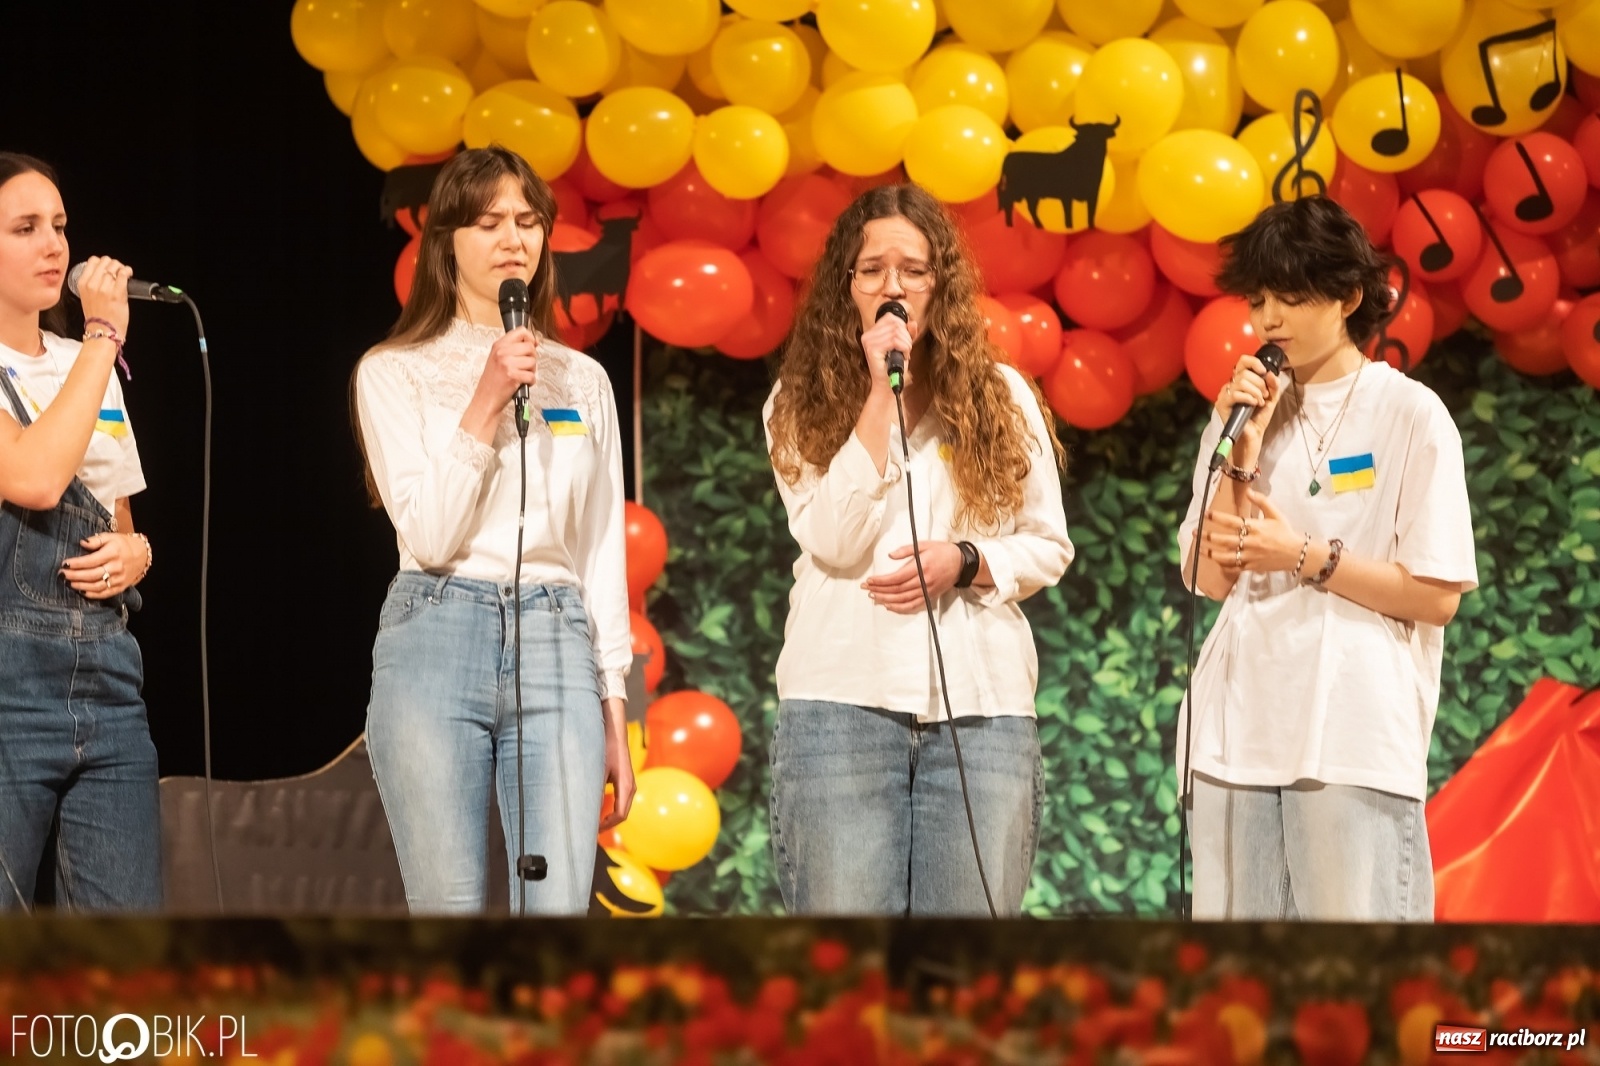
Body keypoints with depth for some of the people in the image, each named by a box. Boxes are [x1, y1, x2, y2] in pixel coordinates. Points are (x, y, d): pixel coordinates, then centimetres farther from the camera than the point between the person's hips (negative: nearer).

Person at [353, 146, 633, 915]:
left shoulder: (583, 380, 15)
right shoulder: (396, 373, 6)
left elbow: (604, 553, 16)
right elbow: (428, 535, -5)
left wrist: (613, 713, 11)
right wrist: (487, 403, -9)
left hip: (556, 649, 2)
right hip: (438, 641, -2)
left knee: (558, 916, -9)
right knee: (447, 916, -4)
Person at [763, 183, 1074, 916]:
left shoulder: (1001, 396, 10)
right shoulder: (801, 402, 6)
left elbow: (1050, 547, 11)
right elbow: (836, 542, -8)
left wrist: (964, 562, -9)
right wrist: (879, 393, -8)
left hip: (980, 702, 1)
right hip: (844, 698, -1)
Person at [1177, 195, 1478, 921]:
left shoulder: (1410, 416, 0)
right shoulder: (1247, 411, 13)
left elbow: (1438, 596, -4)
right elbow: (1212, 578, 6)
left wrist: (1307, 557, -11)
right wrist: (1243, 449, -3)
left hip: (1355, 739, -4)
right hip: (1238, 725, 4)